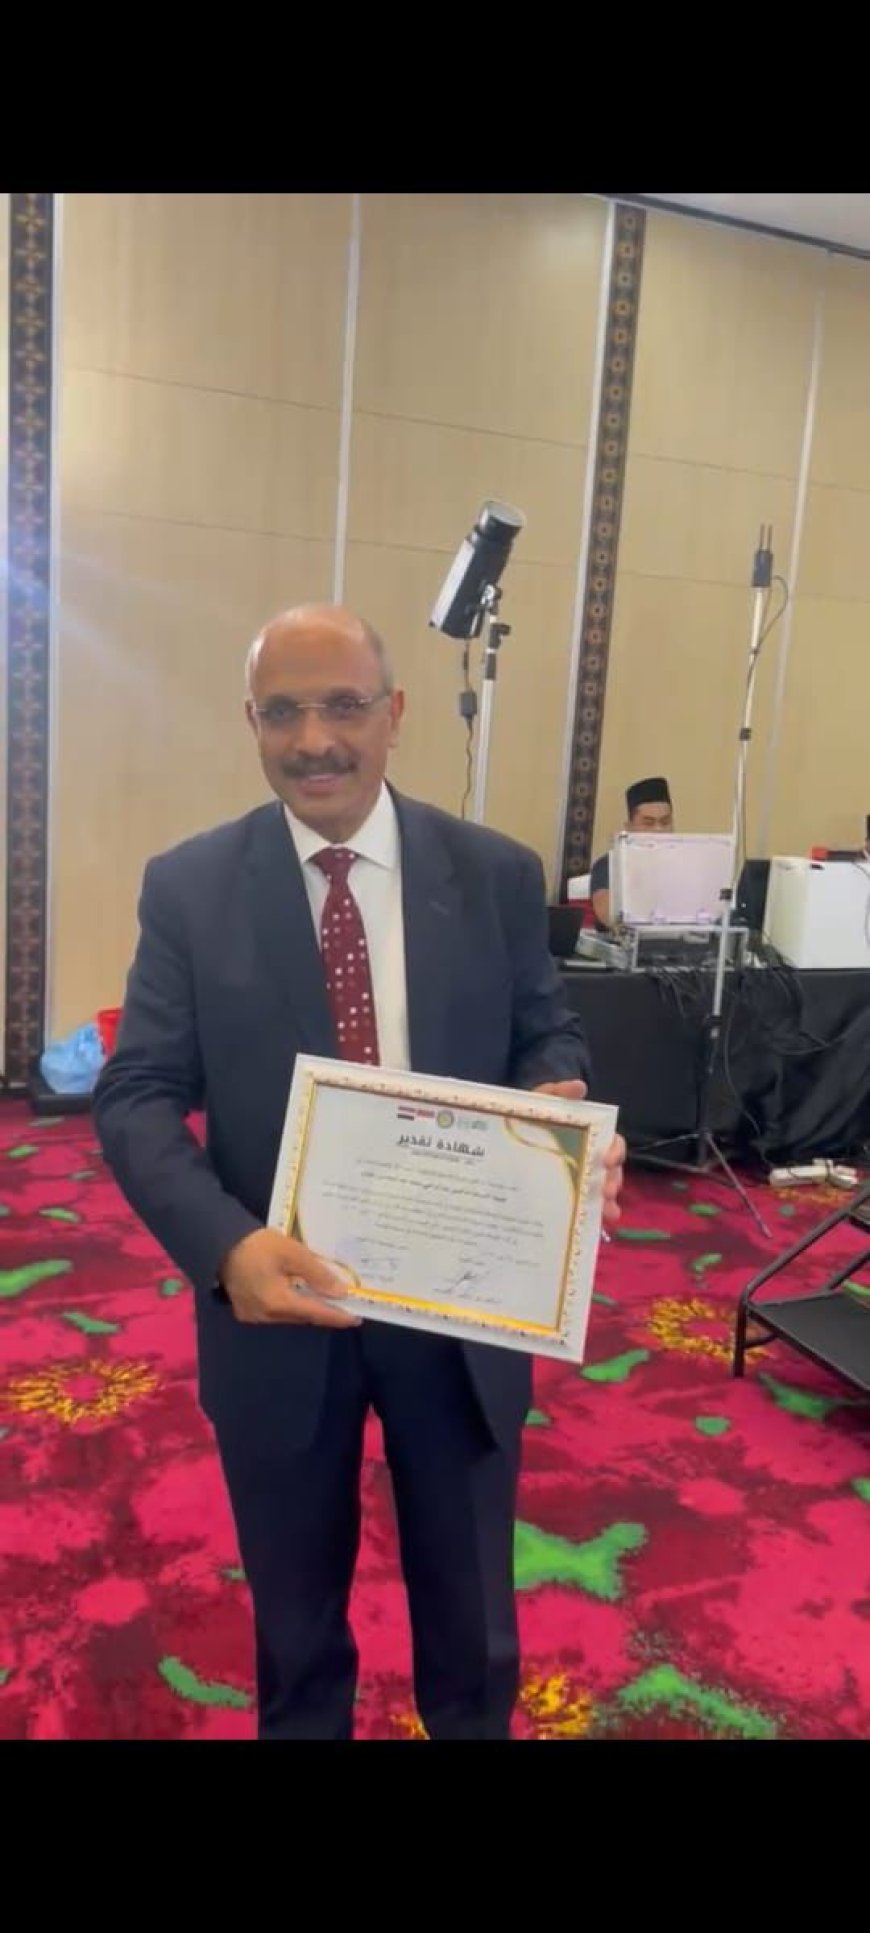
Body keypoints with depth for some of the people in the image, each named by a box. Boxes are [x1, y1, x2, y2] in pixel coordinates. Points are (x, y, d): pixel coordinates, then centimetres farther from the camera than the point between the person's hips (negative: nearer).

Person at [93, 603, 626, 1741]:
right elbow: (136, 1097, -9)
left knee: (471, 1606, 23)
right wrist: (227, 1243, -26)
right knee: (296, 1613, 24)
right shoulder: (188, 888, -7)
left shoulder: (497, 874, -4)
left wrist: (564, 1108, -21)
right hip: (281, 1298, 0)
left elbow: (548, 1037, 4)